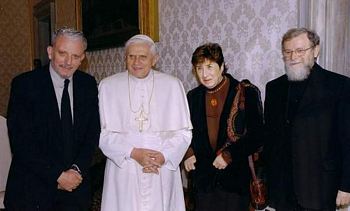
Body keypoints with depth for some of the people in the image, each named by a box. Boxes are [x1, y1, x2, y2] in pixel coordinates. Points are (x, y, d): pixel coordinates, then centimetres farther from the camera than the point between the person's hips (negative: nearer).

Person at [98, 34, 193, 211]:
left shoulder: (173, 85, 1)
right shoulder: (108, 86, 1)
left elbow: (184, 131, 1)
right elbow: (103, 132, -3)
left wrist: (164, 156, -13)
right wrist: (133, 153, -14)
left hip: (162, 172, 1)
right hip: (123, 172, 0)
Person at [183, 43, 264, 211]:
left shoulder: (247, 93, -6)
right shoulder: (193, 96, 7)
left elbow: (256, 135, -8)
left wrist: (229, 155, -16)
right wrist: (187, 153, -3)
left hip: (236, 177, -3)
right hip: (203, 178, 4)